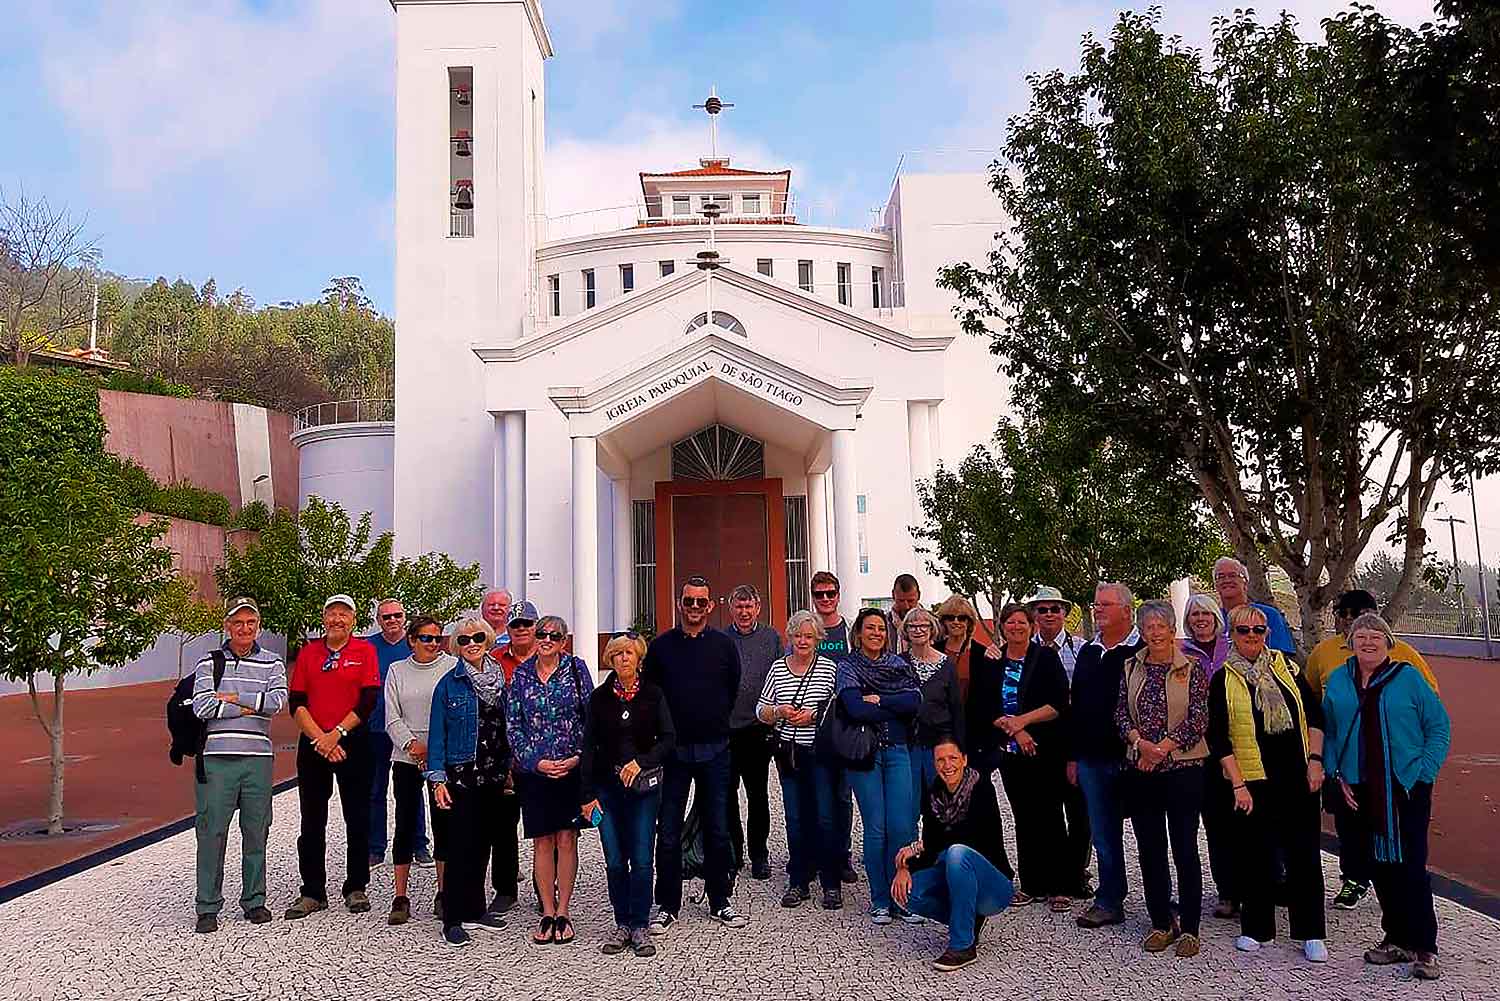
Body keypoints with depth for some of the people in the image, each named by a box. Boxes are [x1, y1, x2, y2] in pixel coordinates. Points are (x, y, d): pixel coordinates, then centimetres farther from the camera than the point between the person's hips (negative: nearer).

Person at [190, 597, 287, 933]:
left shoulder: (272, 663, 9)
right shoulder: (209, 663, 7)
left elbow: (278, 700, -9)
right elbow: (202, 707, -8)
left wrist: (233, 697, -9)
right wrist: (251, 707, -8)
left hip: (258, 757, 1)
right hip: (217, 757, -1)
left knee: (256, 832, 7)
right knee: (212, 832, -1)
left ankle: (254, 900, 20)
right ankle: (208, 908, 9)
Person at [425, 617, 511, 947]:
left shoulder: (500, 679, 7)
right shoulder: (449, 684, -5)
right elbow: (437, 734, -5)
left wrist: (510, 768, 12)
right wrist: (437, 779, -11)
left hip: (493, 775, 4)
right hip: (460, 774, -4)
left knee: (483, 844, 11)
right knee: (460, 845, -4)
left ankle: (475, 910, 23)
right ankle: (454, 920, 4)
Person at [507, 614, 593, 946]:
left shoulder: (576, 668, 0)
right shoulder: (521, 675, 4)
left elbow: (590, 716, 0)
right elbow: (513, 725, 3)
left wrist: (578, 757, -9)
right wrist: (536, 762, -7)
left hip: (571, 767, -1)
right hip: (533, 769, 1)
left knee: (567, 839, 2)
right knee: (542, 842, 5)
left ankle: (563, 912, 13)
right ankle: (547, 913, 16)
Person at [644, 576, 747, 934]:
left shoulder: (724, 645, 2)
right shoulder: (661, 646, 1)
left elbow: (732, 691, 12)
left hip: (714, 751, 1)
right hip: (673, 751, -1)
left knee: (717, 830, 9)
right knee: (668, 833, 3)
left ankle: (720, 901, 22)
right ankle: (667, 906, 15)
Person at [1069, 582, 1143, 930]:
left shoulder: (1143, 651, -6)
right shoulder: (1088, 653, 13)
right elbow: (1075, 706, 15)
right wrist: (1073, 756, 12)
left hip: (1133, 758, -6)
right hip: (1092, 758, 6)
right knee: (1104, 835, 12)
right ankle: (1109, 902, 21)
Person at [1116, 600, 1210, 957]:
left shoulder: (1192, 668, -1)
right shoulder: (1131, 668, 9)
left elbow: (1197, 719, -7)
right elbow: (1121, 713, 5)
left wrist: (1161, 749, -13)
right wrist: (1141, 743, -12)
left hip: (1184, 767, -4)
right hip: (1141, 770, 4)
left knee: (1185, 847, -1)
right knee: (1149, 847, 8)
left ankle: (1189, 928, 9)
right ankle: (1161, 923, 19)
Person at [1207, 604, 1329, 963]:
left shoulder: (1286, 668, 7)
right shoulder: (1224, 680, -1)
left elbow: (1314, 715, 10)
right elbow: (1218, 738, -4)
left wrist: (1315, 760, 0)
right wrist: (1238, 784, -9)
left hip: (1298, 776, 2)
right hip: (1253, 781, -2)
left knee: (1304, 853, 4)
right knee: (1255, 855, 5)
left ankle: (1311, 933, 14)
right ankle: (1256, 929, 19)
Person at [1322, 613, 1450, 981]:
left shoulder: (1408, 677, -1)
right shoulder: (1337, 681, 8)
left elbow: (1439, 726, -1)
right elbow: (1329, 731, 12)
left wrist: (1423, 773, -8)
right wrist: (1338, 775, 3)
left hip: (1407, 788, -3)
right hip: (1362, 790, 4)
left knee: (1410, 865, -6)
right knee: (1379, 866, 9)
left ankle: (1424, 948, 3)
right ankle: (1396, 938, 21)